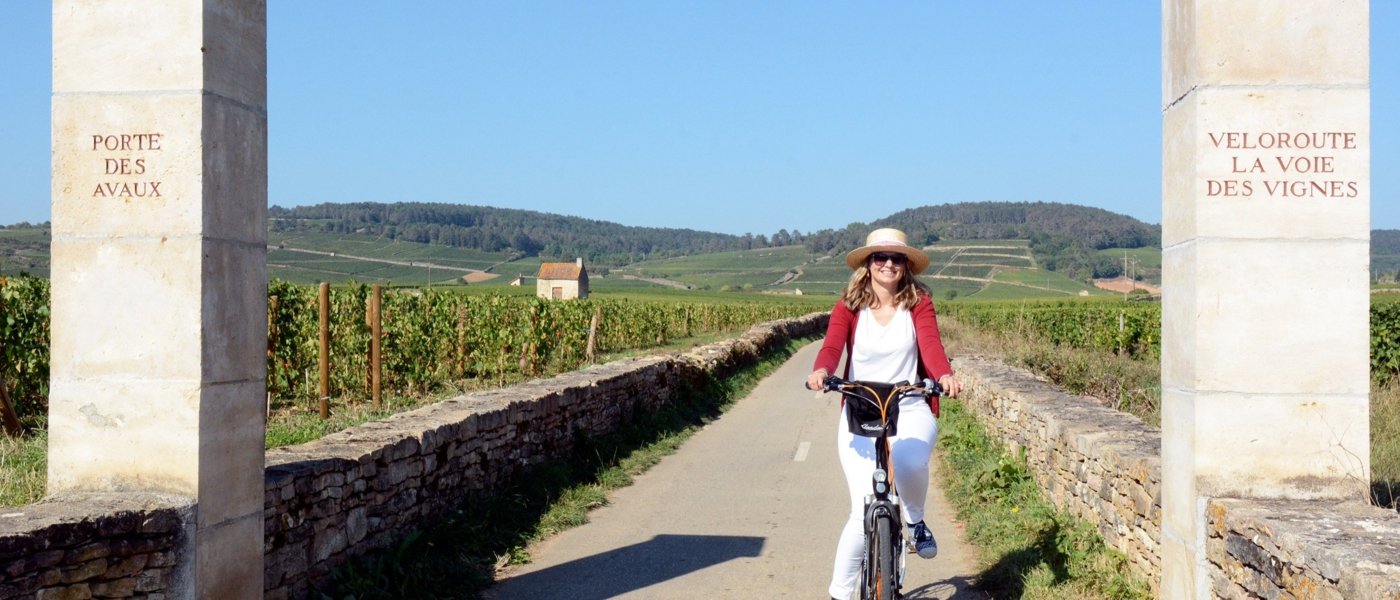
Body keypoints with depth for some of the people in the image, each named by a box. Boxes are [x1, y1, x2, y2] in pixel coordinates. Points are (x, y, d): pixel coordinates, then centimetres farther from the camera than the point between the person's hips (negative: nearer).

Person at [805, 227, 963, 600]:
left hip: (911, 411, 0)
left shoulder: (919, 304, 2)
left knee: (909, 463, -35)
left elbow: (931, 346, -14)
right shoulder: (848, 307, 1)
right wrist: (820, 372, -38)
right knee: (865, 513, -9)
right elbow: (832, 346, -15)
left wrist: (945, 376, -36)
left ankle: (915, 520, 2)